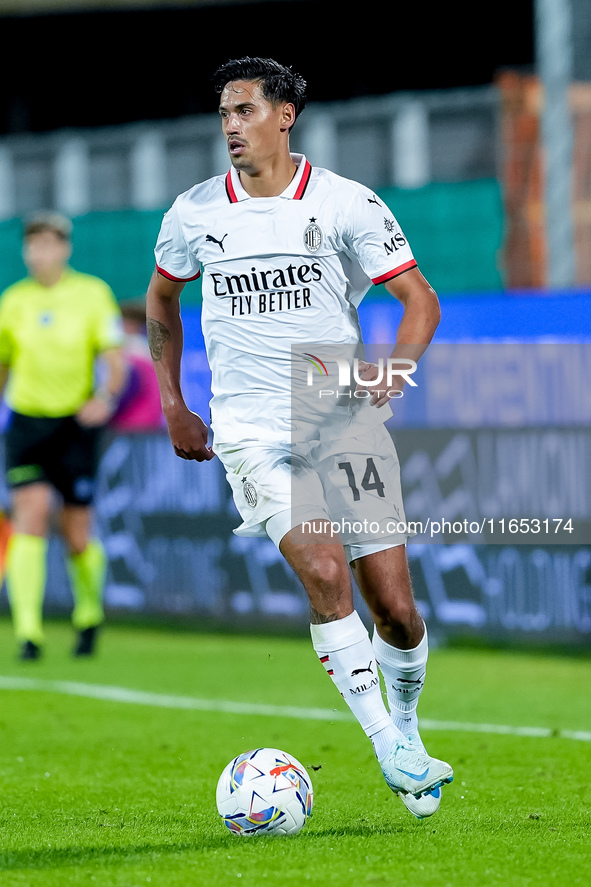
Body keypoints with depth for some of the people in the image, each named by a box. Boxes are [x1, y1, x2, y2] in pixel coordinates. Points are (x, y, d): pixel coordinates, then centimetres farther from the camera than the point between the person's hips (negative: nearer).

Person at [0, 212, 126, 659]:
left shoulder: (92, 293, -1)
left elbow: (115, 358, -4)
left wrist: (106, 396, -23)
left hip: (77, 424, -1)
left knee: (77, 536, 2)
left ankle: (89, 613, 31)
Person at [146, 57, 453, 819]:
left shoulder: (345, 204, -3)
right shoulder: (194, 213, 3)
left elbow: (419, 299, 1)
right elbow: (162, 297, 22)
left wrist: (392, 372, -17)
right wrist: (172, 405, 18)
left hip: (346, 421, 0)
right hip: (252, 429, 0)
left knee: (395, 607, -1)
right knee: (323, 570, -23)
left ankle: (405, 727, 28)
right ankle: (388, 749, -15)